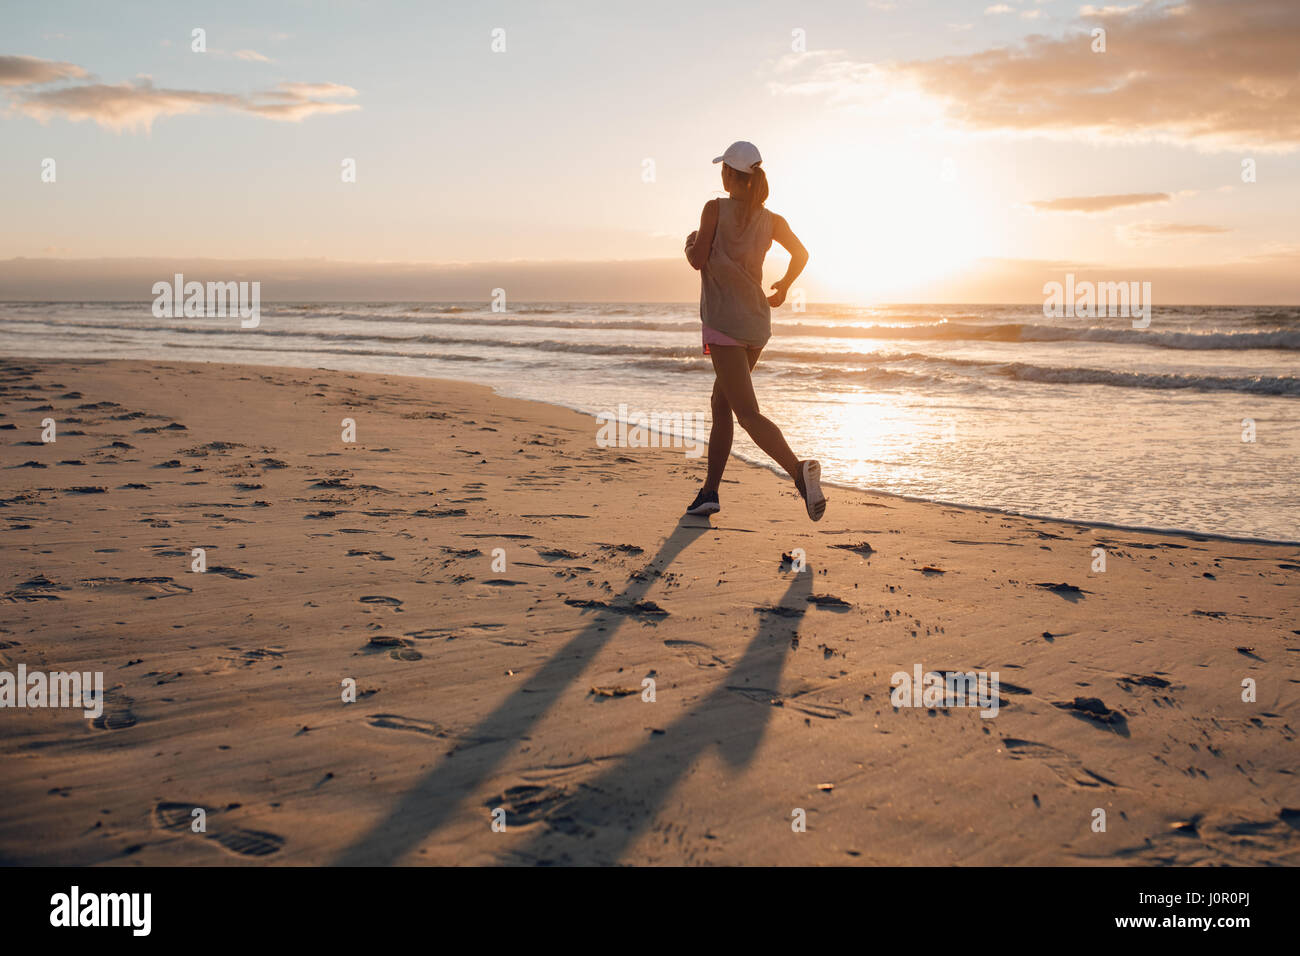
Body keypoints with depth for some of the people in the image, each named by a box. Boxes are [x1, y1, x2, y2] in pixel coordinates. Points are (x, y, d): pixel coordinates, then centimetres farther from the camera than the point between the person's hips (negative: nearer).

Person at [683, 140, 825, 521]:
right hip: (758, 322, 6)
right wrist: (784, 286, 26)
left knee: (748, 414, -14)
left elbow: (698, 260, -11)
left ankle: (798, 469, -37)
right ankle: (710, 492, 20)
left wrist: (690, 242, 12)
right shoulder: (770, 219, 8)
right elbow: (801, 253, 10)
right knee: (721, 403, 19)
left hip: (724, 323, -6)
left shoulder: (715, 209, -6)